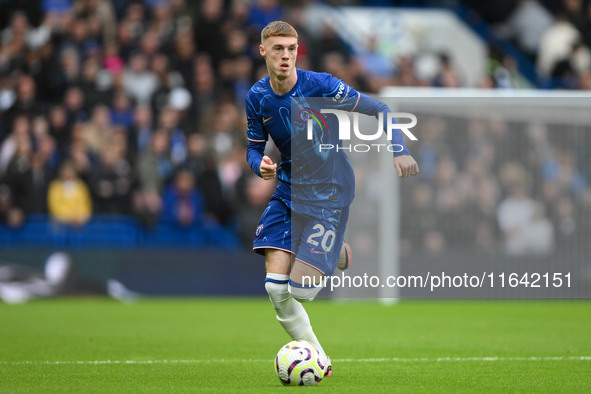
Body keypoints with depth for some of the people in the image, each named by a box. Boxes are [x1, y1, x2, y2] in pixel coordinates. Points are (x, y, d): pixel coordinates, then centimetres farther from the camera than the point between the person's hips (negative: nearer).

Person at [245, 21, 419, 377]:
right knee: (276, 287, -9)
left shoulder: (320, 85, -17)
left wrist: (400, 150, -21)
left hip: (327, 189, -5)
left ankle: (335, 251, 21)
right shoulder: (257, 97, -2)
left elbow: (378, 109, -8)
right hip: (288, 187, 5)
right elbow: (254, 149, 9)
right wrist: (261, 165, -16)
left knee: (300, 291, -13)